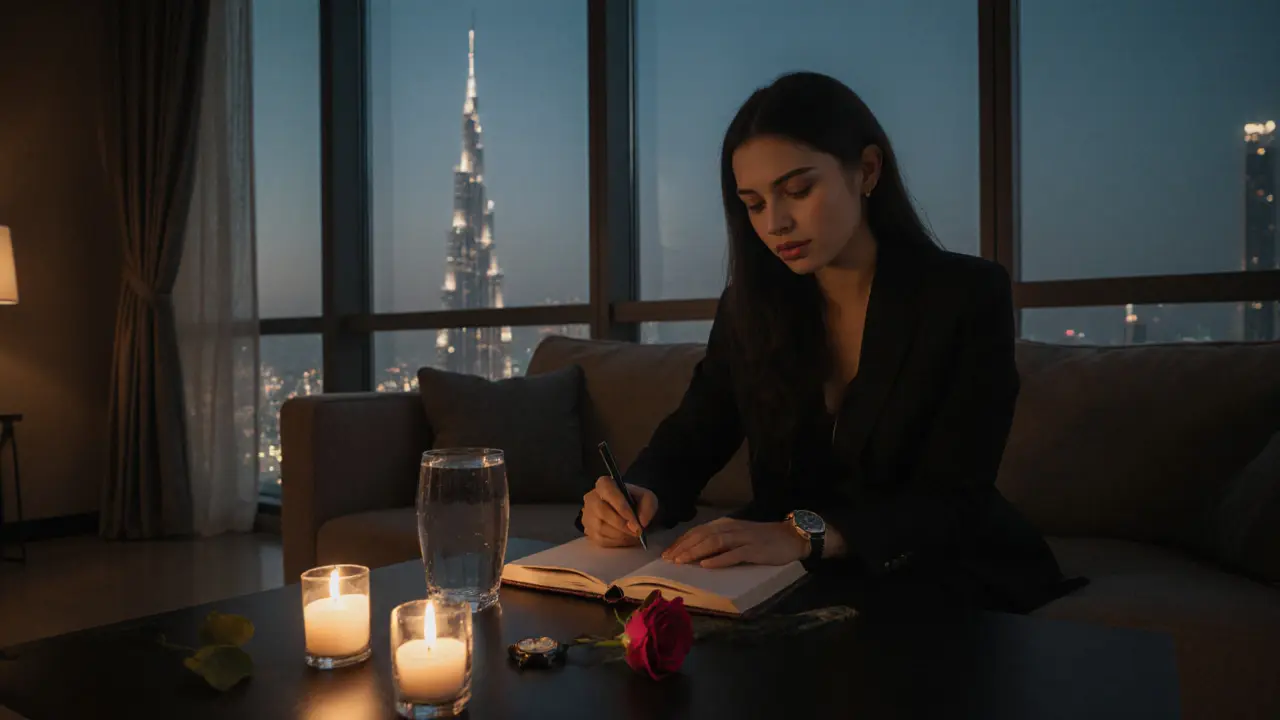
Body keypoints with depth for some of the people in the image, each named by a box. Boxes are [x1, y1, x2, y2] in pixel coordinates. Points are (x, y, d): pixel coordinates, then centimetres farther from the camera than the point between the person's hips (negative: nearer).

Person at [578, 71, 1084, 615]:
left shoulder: (968, 296, -10)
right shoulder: (749, 308, 2)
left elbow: (953, 499, -17)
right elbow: (687, 439, 1)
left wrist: (807, 534, -35)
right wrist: (637, 497, -24)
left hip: (946, 581, -3)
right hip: (804, 586, 3)